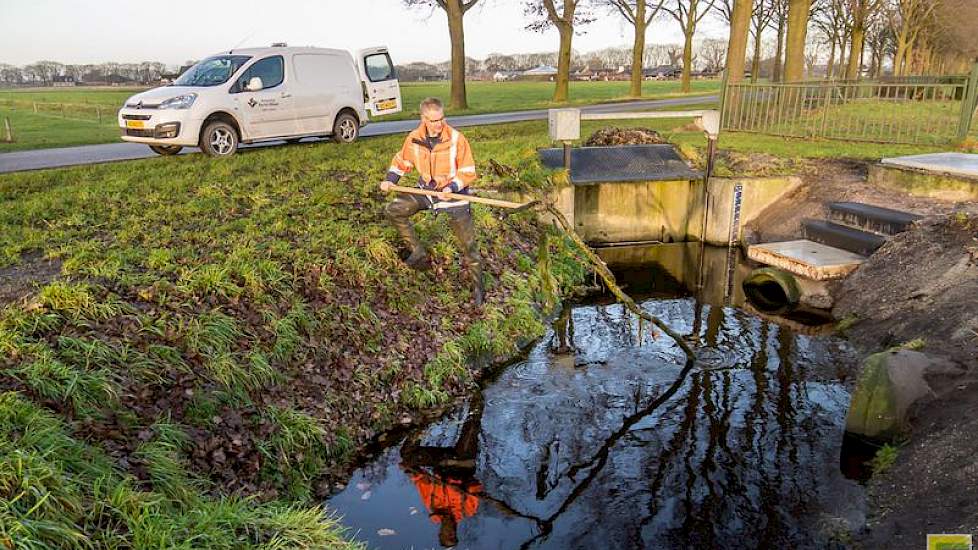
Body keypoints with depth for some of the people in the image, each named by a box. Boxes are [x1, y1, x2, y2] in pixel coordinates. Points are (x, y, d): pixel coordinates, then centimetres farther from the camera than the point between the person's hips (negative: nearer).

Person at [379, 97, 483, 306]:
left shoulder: (456, 139, -19)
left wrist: (452, 187, -28)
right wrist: (390, 180, -2)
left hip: (453, 193, -4)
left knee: (468, 243, -4)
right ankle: (419, 253, 8)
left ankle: (477, 286, 12)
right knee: (394, 211, -3)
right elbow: (402, 161, 11)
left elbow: (468, 172, -13)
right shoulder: (414, 139, -7)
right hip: (425, 189, 5)